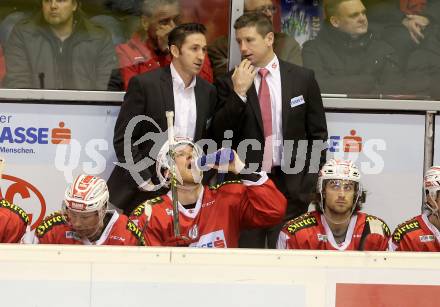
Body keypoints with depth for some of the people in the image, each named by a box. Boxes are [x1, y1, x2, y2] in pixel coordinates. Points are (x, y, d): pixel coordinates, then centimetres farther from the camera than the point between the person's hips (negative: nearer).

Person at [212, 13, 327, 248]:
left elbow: (318, 133, 9)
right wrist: (239, 92, -13)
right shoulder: (229, 83, 4)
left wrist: (310, 179, 2)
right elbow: (219, 135, -4)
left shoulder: (302, 78, 5)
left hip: (290, 184, 0)